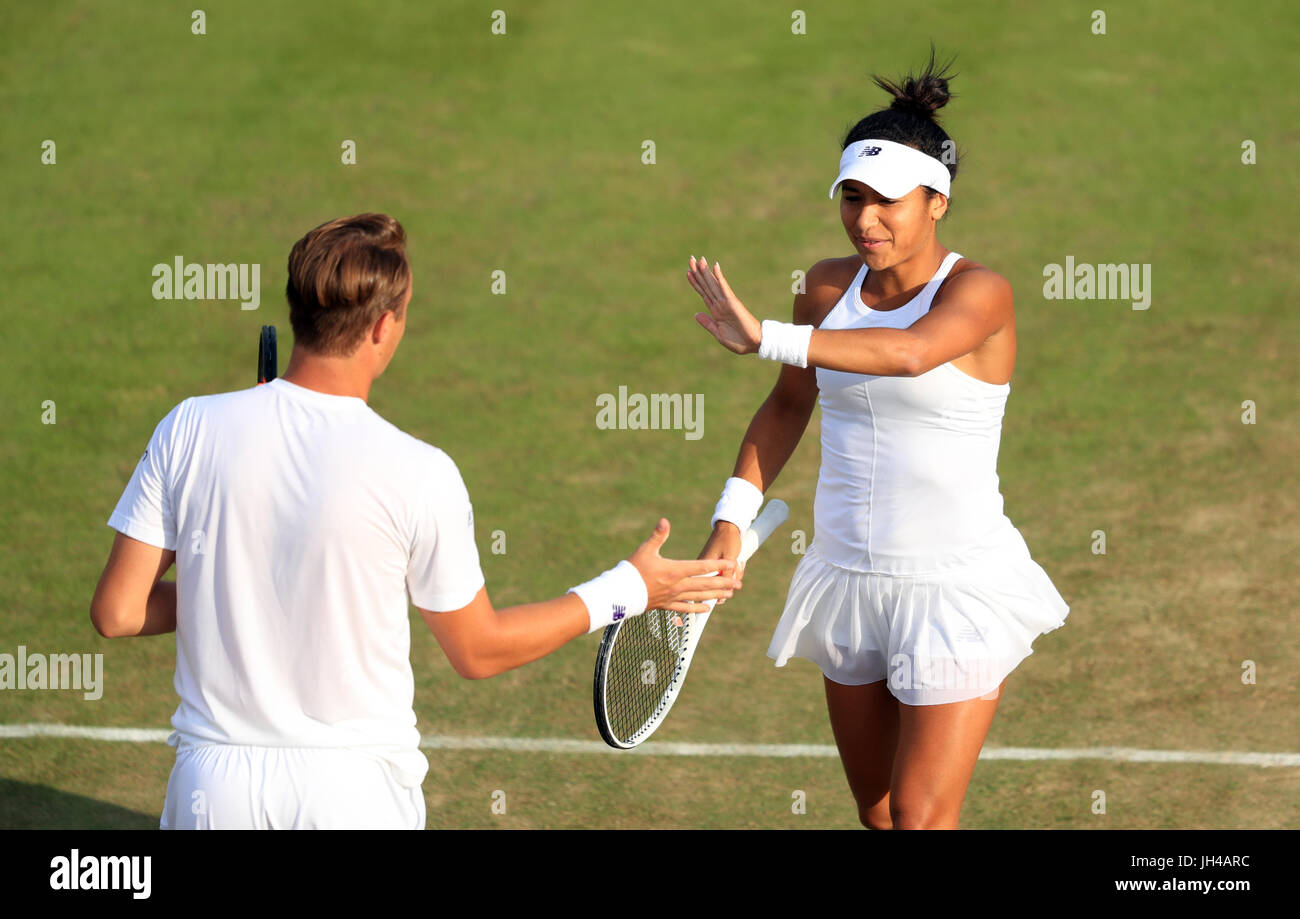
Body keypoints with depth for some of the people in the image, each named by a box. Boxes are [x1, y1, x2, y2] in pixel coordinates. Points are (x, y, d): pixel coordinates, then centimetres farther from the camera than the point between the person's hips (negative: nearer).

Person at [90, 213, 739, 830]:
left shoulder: (189, 430, -6)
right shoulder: (417, 474, -12)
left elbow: (117, 612, -3)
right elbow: (478, 652, -1)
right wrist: (627, 590, 9)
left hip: (212, 787, 2)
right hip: (356, 790, -2)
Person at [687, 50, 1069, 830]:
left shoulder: (980, 293, -15)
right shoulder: (829, 287, 3)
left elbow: (911, 353, -37)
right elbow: (789, 406, 18)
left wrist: (766, 339, -47)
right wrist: (734, 517, 7)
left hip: (955, 589, -6)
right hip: (848, 579, 6)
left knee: (920, 819, -7)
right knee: (877, 813, 15)